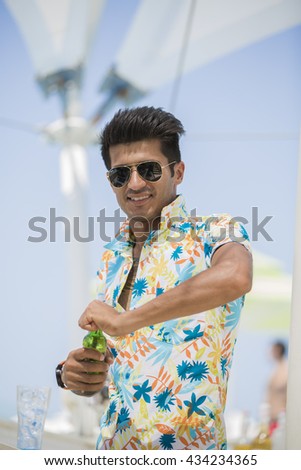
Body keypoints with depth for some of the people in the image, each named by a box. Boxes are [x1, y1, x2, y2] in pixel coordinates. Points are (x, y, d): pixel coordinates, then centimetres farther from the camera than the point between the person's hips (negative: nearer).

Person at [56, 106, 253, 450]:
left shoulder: (213, 233, -10)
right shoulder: (113, 255, 10)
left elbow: (235, 277, -34)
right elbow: (104, 354, 13)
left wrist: (125, 320, -29)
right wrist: (73, 374, -11)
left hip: (186, 446, -6)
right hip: (112, 444, 6)